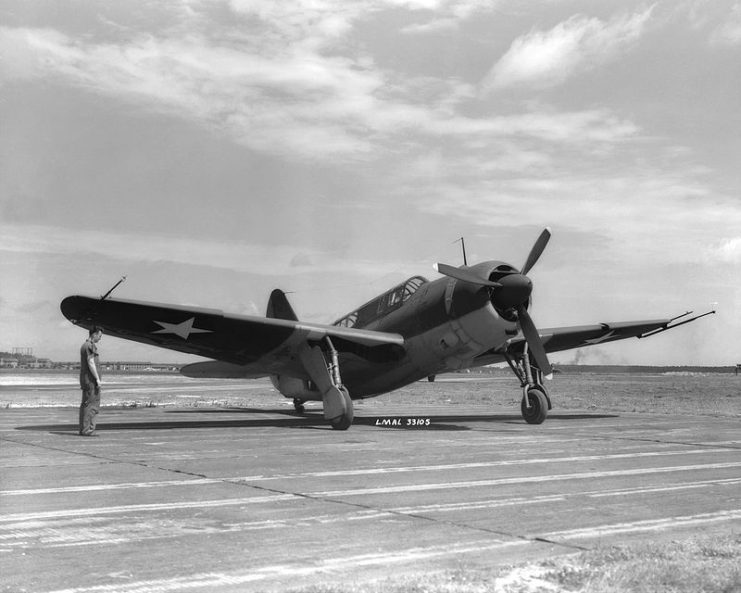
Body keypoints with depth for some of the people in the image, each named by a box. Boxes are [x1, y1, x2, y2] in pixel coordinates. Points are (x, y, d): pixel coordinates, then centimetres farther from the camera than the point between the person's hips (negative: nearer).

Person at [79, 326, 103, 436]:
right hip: (91, 379, -10)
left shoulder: (84, 346, 19)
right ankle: (86, 429, -11)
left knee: (85, 405, 11)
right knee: (91, 405, -9)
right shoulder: (90, 346, -13)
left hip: (85, 380, 10)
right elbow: (91, 363, -20)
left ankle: (83, 429, 13)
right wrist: (97, 379, -18)